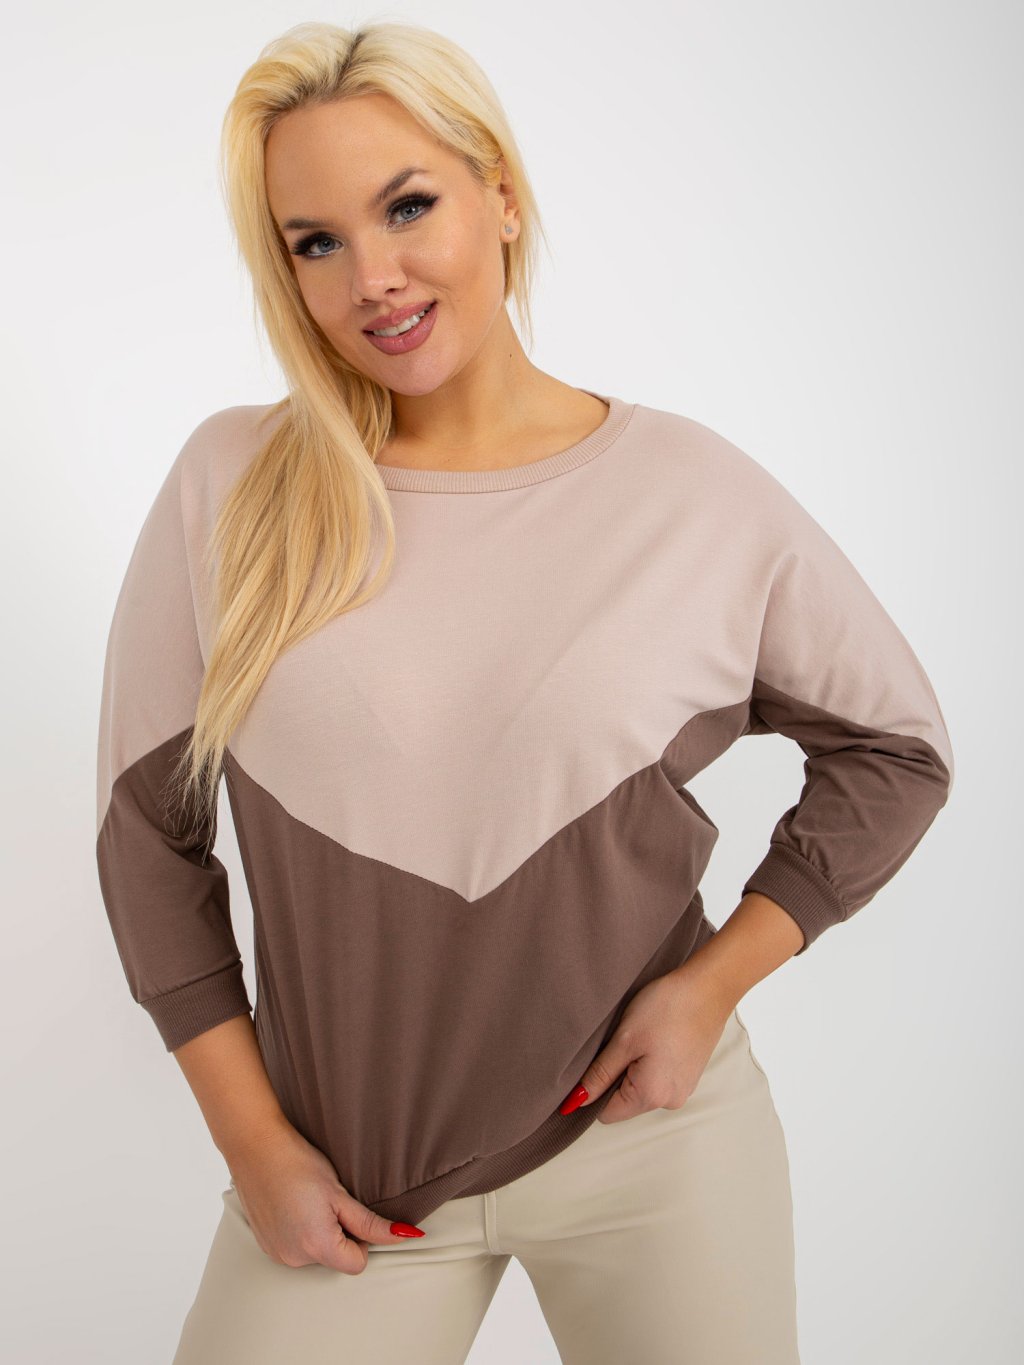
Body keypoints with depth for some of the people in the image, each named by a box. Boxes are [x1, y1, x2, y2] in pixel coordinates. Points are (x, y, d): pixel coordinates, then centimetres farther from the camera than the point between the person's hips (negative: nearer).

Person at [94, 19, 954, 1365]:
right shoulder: (229, 487, -8)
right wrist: (253, 1140, -2)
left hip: (647, 1129, 0)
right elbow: (146, 823, -1)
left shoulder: (700, 496, -9)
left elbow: (894, 747, 4)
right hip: (343, 1167, 1)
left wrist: (716, 979, -7)